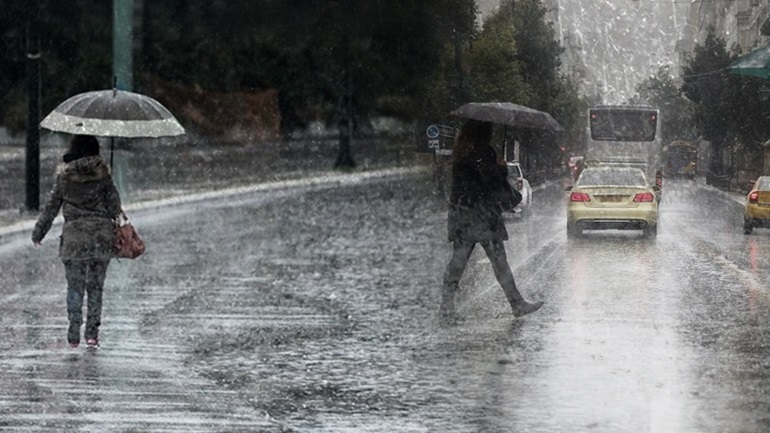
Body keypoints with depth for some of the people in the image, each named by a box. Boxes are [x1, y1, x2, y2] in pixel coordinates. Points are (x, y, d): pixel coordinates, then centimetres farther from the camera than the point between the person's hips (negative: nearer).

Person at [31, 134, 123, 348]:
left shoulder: (64, 176, 0)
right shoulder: (103, 174, 0)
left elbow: (51, 206, 5)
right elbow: (114, 204, 1)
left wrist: (38, 232, 14)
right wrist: (117, 220, 11)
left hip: (74, 235, -1)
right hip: (102, 236, 1)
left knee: (74, 285, 6)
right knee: (95, 286, 8)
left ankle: (74, 329, -5)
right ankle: (92, 332, 6)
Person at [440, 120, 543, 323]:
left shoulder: (460, 155, 11)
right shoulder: (484, 153, -11)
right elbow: (495, 182, -11)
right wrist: (507, 195, 6)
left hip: (459, 212, 7)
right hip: (482, 213, -7)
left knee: (458, 260, 7)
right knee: (499, 260, 0)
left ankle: (446, 306, 4)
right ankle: (517, 304, 6)